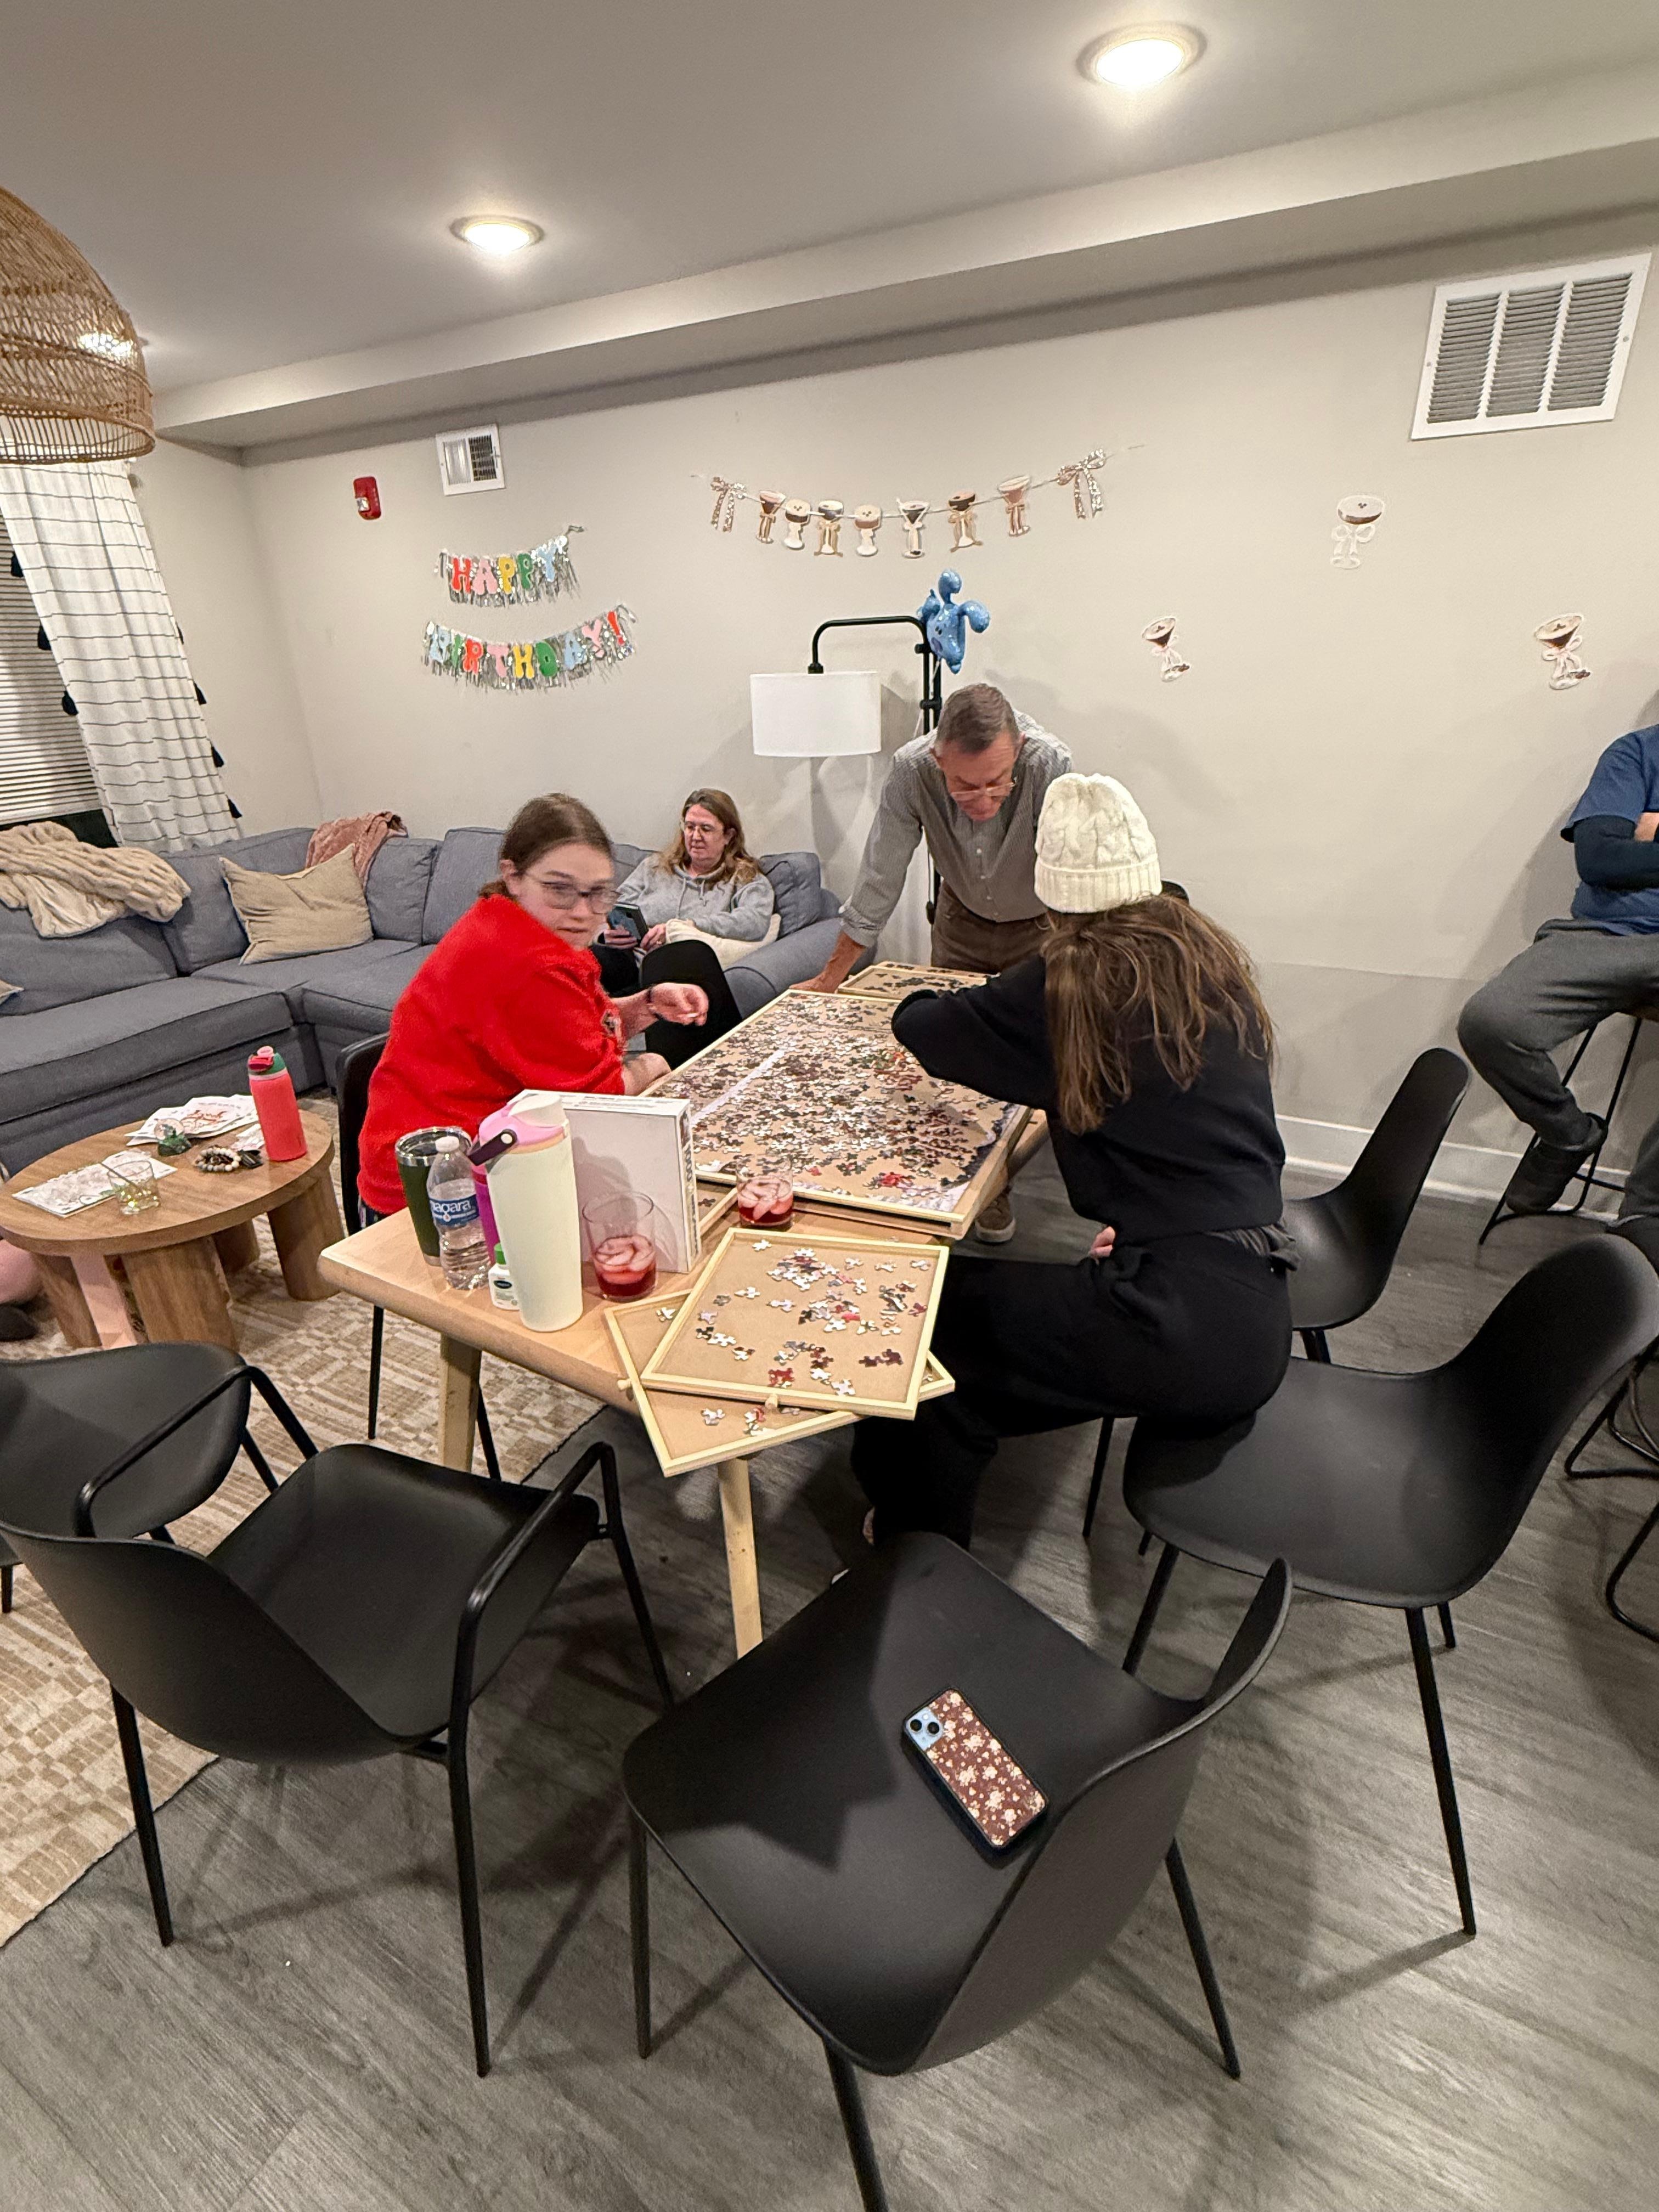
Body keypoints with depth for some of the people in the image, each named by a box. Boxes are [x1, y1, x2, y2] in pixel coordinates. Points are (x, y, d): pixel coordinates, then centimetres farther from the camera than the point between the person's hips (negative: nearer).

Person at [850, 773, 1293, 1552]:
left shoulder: (1068, 982, -10)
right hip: (1255, 1315, 8)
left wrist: (932, 998, 23)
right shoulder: (1214, 960, 9)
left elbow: (918, 1028, 0)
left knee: (939, 1304, 6)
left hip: (1180, 1315, -7)